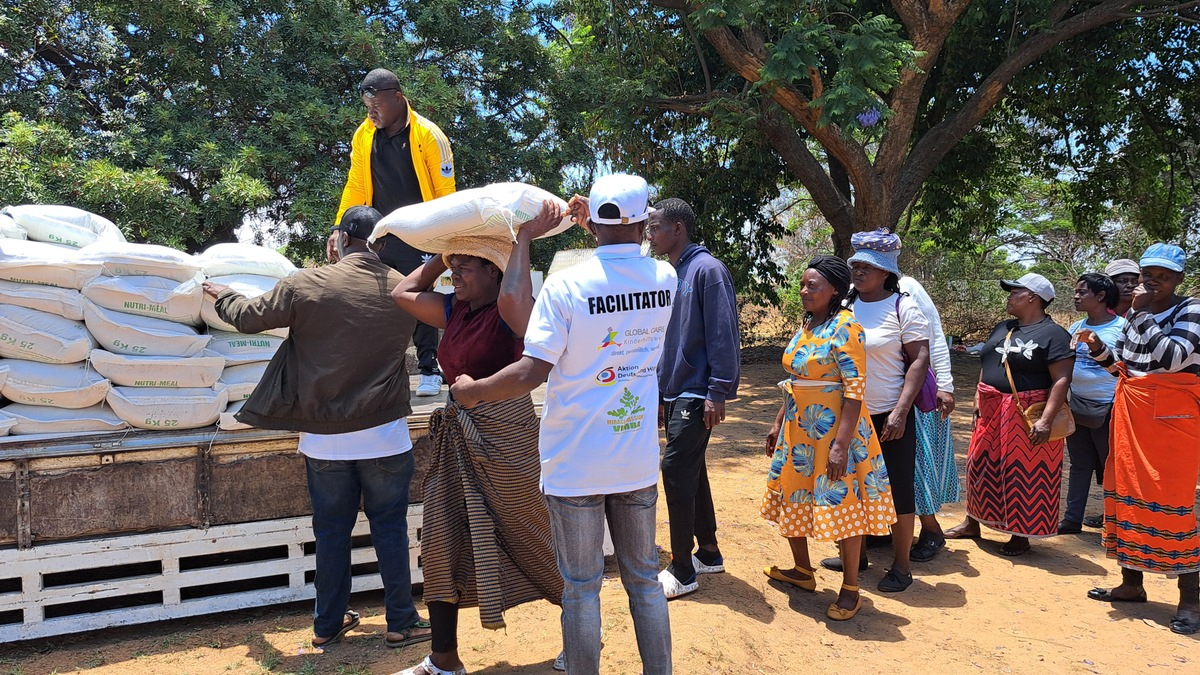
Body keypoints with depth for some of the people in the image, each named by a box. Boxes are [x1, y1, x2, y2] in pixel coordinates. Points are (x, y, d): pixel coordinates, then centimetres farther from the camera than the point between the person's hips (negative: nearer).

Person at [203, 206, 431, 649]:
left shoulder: (304, 285, -9)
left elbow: (250, 317, 6)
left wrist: (223, 295, 29)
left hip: (324, 436, 1)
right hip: (385, 435, 0)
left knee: (331, 531, 13)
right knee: (390, 529, 9)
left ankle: (328, 625, 26)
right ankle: (401, 623, 16)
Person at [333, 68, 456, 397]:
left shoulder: (428, 135, -8)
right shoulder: (363, 135, 5)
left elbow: (445, 191, -6)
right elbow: (355, 187, 11)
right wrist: (340, 228, 3)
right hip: (377, 236, 4)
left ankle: (429, 370, 12)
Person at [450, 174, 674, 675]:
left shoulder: (565, 286, -16)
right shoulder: (665, 278, -2)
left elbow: (531, 373, -18)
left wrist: (471, 391, -3)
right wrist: (591, 223, 20)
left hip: (574, 465, -4)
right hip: (638, 461, 4)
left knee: (580, 587, 10)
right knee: (644, 579, 18)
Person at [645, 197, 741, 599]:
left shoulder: (707, 270, -13)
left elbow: (724, 335, -17)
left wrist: (718, 393, -20)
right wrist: (660, 391, 17)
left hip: (696, 395, -9)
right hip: (673, 394, 9)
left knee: (676, 471, -8)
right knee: (690, 472, 14)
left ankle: (682, 570, 3)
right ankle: (708, 553, 28)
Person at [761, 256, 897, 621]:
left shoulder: (845, 327, -15)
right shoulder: (806, 326, 10)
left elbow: (855, 389, -20)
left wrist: (841, 444, -24)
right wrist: (778, 424, 18)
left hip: (833, 428, -8)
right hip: (799, 429, 9)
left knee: (842, 504, 0)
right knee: (796, 498, 15)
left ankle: (850, 590, 13)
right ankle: (802, 571, 33)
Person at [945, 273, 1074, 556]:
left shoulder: (1053, 334, -10)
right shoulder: (1002, 328, 14)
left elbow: (1062, 379, -17)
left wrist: (1045, 420, -23)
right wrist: (979, 400, 12)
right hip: (992, 413, 8)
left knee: (1025, 475, 1)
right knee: (983, 466, 14)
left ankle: (1021, 536, 14)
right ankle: (972, 524, 27)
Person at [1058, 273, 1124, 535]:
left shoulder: (1122, 327, -10)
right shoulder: (1076, 328, 8)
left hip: (1106, 407, -6)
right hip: (1075, 405, 6)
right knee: (1079, 464, 12)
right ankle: (1072, 519, 19)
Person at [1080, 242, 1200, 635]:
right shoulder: (1134, 313, 11)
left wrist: (1143, 313, -18)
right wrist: (1099, 349, -1)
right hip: (1130, 412, 7)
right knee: (1126, 494, 10)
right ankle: (1131, 583, 22)